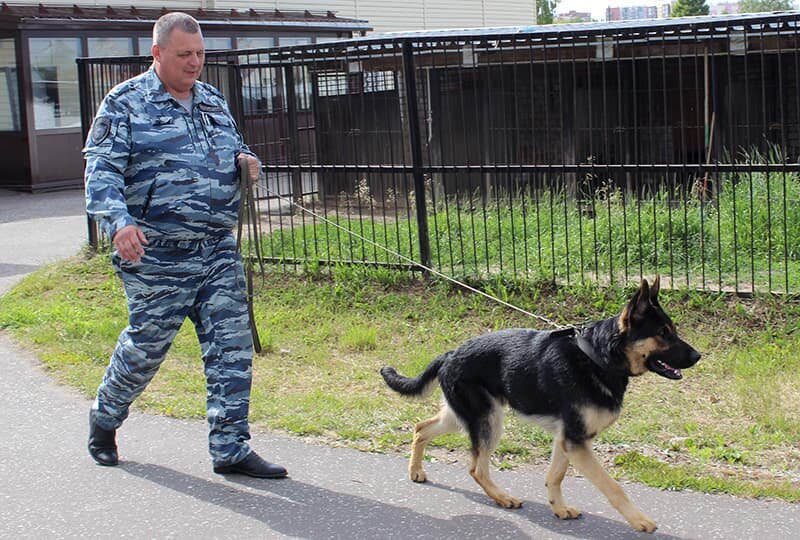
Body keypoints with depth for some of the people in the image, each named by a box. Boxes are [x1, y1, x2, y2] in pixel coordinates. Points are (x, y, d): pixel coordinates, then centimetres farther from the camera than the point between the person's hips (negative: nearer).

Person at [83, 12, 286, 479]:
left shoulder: (214, 100, 15)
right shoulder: (126, 103, -3)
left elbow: (234, 148, 29)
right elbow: (101, 171, -10)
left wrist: (245, 161, 3)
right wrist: (119, 222, -28)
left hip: (219, 250, 5)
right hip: (157, 257, -5)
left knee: (233, 347, 1)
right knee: (146, 345, 6)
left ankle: (231, 448, 9)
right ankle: (104, 419, 34)